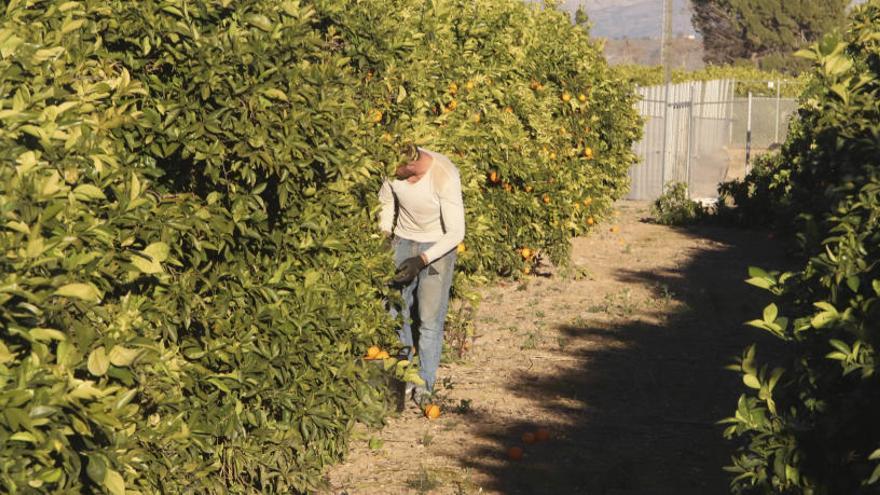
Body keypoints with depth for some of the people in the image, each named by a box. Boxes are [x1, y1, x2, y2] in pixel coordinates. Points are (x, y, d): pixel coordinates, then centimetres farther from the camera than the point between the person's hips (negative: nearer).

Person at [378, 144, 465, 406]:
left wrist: (422, 260, -33)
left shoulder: (444, 176, -32)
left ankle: (425, 383, 8)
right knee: (396, 312, 2)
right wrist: (384, 236, -8)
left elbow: (456, 233, -26)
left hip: (438, 244, -4)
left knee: (430, 317, -6)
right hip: (404, 239, 4)